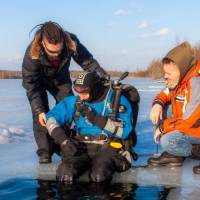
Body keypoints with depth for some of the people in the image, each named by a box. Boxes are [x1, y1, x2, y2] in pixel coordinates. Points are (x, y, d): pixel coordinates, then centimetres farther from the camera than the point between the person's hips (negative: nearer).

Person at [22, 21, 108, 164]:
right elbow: (31, 85, -33)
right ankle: (44, 151, -5)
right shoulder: (32, 54, -40)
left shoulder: (71, 42, -36)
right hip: (38, 80, -3)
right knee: (40, 115, -16)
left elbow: (88, 62, -24)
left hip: (60, 77, 3)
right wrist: (39, 111, -40)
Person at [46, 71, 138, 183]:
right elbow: (51, 117, 7)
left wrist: (96, 118, -18)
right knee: (65, 172, -28)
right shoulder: (75, 101, 9)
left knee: (99, 176, -34)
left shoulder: (117, 100, -1)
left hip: (108, 148, -3)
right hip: (82, 148, 3)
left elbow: (125, 130, -12)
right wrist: (63, 140, -10)